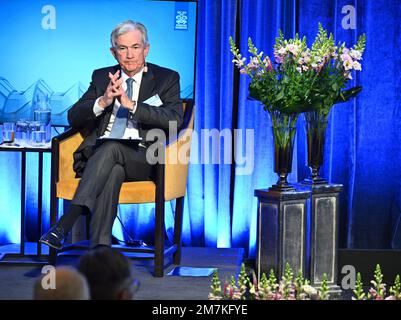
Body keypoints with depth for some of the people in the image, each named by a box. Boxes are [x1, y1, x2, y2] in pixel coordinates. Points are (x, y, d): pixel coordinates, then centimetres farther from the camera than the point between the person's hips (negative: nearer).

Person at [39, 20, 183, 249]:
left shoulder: (167, 78, 10)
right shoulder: (102, 77, 19)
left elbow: (175, 120, -7)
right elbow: (74, 118, 10)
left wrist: (131, 104, -17)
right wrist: (102, 102, -11)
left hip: (142, 157, -2)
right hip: (98, 154, 2)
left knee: (111, 147, -35)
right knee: (114, 171, -35)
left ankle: (64, 225, -44)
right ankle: (100, 248, -47)